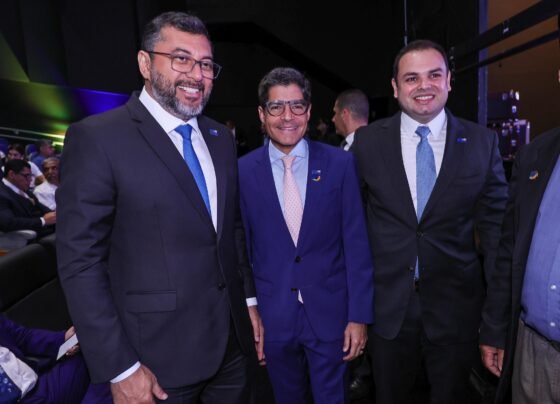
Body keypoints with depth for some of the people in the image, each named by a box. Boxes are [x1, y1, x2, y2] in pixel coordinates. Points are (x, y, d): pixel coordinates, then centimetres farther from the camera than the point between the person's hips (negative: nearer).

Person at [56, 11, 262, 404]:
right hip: (159, 355, -5)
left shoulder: (221, 138, 6)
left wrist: (249, 301, 10)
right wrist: (119, 368, -14)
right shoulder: (97, 138, -13)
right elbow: (80, 262, -14)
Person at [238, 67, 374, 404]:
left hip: (330, 313, 0)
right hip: (273, 316, 1)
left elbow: (356, 244, -4)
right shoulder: (243, 171, -5)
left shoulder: (340, 164, -5)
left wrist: (360, 315, -5)